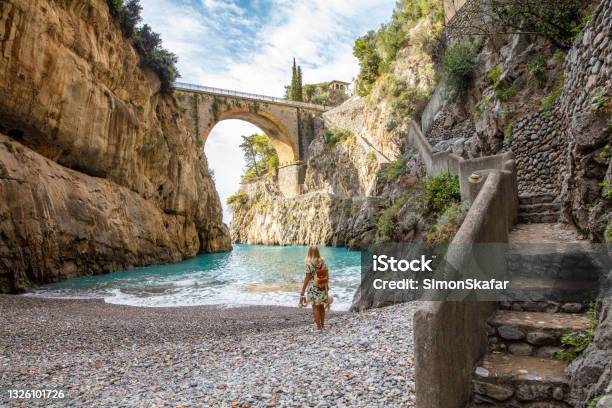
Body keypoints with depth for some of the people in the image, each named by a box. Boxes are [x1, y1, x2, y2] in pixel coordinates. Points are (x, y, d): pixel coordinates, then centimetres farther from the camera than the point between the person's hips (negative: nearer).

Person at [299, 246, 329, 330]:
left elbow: (307, 278, -14)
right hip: (323, 287, 5)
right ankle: (322, 325, 26)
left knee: (316, 307, 2)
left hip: (314, 288, -5)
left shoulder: (309, 263, -12)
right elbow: (326, 276, 7)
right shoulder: (323, 262, 2)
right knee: (322, 306, 16)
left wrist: (303, 291, -9)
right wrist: (326, 285, 23)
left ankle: (319, 326, 4)